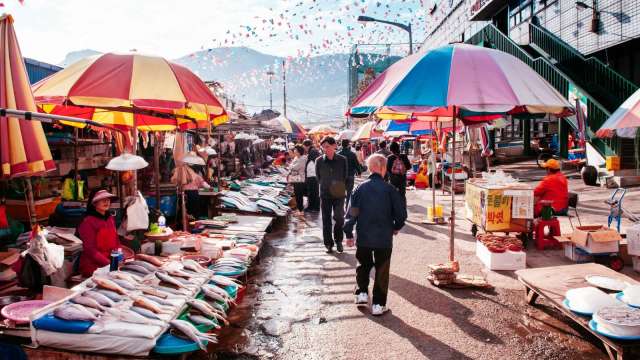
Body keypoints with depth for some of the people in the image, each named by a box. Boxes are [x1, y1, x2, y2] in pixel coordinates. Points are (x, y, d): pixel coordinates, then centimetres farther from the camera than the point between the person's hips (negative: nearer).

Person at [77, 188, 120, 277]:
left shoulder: (110, 218, 9)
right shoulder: (88, 222, -9)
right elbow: (90, 250, -13)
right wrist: (109, 263, -20)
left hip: (111, 265, 6)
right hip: (93, 267, -6)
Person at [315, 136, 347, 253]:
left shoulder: (342, 160, -3)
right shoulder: (319, 161, -1)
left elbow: (345, 176, 7)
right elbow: (318, 177, 10)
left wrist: (342, 188, -3)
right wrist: (325, 186, 4)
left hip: (339, 194, -1)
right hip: (325, 194, 1)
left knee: (339, 218, -7)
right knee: (326, 220, 6)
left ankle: (338, 240, 15)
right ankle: (329, 244, 18)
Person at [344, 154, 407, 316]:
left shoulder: (361, 188, -4)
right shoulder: (389, 189, -8)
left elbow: (352, 213, -3)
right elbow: (401, 213, -6)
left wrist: (348, 234, 5)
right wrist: (396, 227, 13)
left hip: (363, 237, 2)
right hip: (384, 237, -1)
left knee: (363, 265, 24)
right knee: (382, 271, 10)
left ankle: (362, 293, 19)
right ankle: (378, 304, 12)